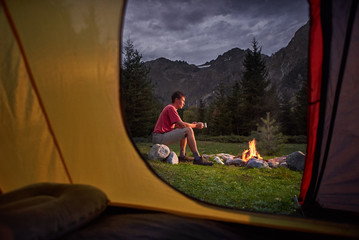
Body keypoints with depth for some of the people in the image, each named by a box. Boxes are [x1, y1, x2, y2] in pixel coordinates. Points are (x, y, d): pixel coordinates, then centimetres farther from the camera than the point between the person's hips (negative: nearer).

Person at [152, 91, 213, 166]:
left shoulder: (170, 108, 21)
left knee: (184, 131, 22)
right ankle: (197, 158, -21)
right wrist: (196, 125, -2)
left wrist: (191, 124, 6)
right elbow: (182, 125, -16)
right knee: (188, 130, -18)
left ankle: (182, 156, 15)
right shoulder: (171, 108, -11)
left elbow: (179, 124, 20)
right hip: (159, 138, -10)